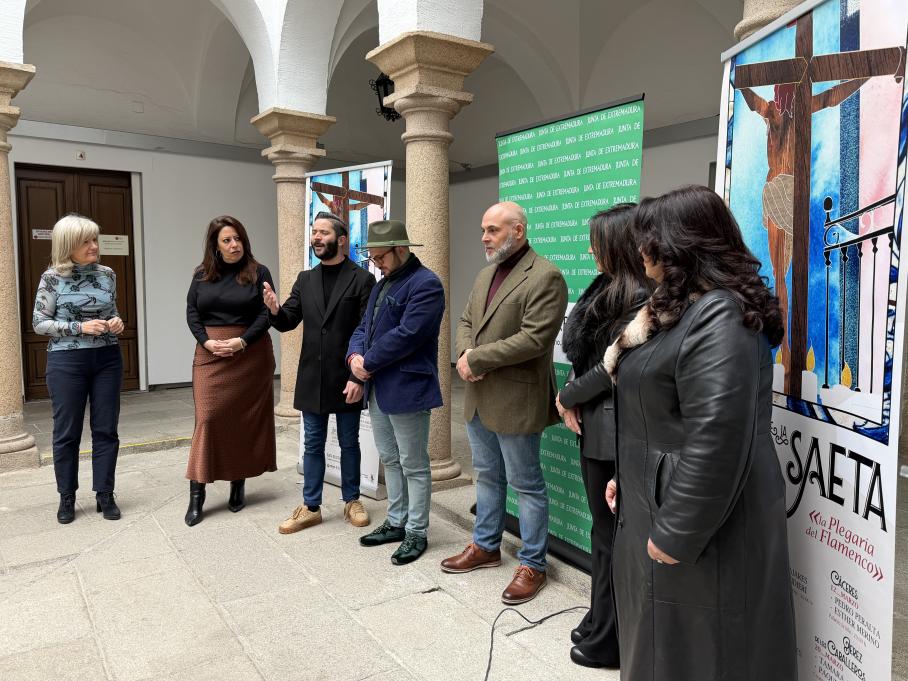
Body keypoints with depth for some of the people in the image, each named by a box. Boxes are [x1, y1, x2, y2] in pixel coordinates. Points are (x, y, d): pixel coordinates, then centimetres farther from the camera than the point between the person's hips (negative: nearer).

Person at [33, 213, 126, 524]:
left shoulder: (107, 274, 3)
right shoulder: (53, 277, -6)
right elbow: (39, 323, -5)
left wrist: (116, 322, -7)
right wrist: (80, 327, -17)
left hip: (107, 359, 3)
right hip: (66, 362, -3)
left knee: (106, 430, 6)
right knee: (66, 432, 7)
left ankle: (105, 495, 18)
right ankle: (67, 498, 22)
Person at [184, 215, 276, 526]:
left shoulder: (258, 273, 1)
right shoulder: (202, 275, 10)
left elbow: (266, 313, -5)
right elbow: (192, 312, 7)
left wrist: (241, 341, -16)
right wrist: (206, 341, -10)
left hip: (250, 356, -1)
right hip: (210, 355, 1)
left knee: (245, 418, 5)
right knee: (207, 418, -5)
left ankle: (239, 484, 19)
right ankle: (197, 494, 0)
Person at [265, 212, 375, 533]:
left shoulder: (362, 279, -7)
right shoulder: (305, 279, 8)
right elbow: (288, 321, 6)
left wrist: (359, 378, -15)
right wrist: (275, 310, -17)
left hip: (347, 379, -4)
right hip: (312, 379, 4)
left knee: (349, 443, 11)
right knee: (312, 444, 12)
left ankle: (352, 501, 28)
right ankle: (310, 507, 24)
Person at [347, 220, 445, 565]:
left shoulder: (426, 284, -13)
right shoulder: (382, 284, 17)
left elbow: (406, 334, -21)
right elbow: (364, 326, 16)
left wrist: (369, 363, -13)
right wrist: (355, 355, -5)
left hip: (407, 389, -9)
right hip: (378, 389, 9)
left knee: (413, 465, 3)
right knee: (390, 459, 18)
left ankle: (416, 533, 15)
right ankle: (396, 522, 32)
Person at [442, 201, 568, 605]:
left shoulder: (545, 277, -14)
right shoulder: (486, 275, 14)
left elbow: (534, 338, -22)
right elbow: (466, 321, 15)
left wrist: (477, 359, -18)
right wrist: (464, 353, -8)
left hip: (516, 400, -8)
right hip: (479, 397, 9)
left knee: (526, 484, 5)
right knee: (487, 476, 21)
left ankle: (532, 564, 19)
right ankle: (486, 546, 37)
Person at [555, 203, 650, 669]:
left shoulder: (643, 299, -18)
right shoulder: (606, 289, 10)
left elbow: (613, 367, -19)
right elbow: (575, 346, 10)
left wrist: (568, 397, -6)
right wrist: (573, 399, -1)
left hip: (614, 429, -8)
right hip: (594, 423, 8)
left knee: (611, 533, 6)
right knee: (606, 528, 18)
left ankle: (607, 641, 23)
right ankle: (602, 623, 34)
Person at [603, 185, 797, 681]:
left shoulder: (717, 315, -23)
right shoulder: (682, 307, 12)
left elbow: (716, 439, -29)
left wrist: (676, 534, -23)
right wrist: (628, 476, 20)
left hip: (701, 523, -10)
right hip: (659, 500, 10)